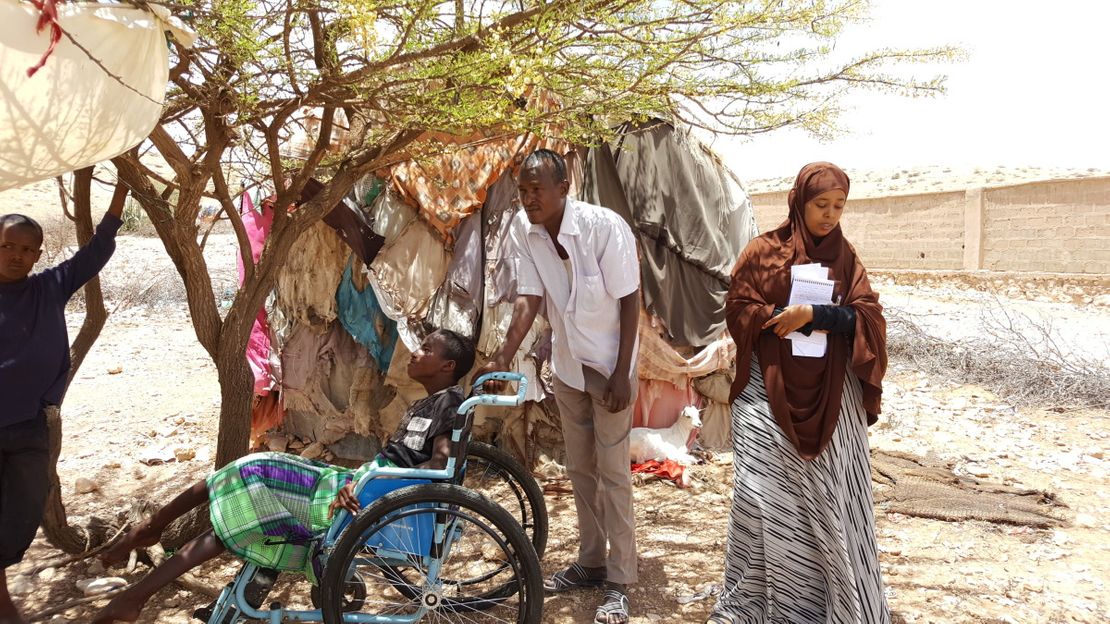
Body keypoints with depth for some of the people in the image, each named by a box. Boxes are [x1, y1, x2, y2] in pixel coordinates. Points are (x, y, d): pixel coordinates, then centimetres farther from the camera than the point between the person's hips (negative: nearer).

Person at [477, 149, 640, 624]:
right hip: (567, 364, 5)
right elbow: (528, 299, -10)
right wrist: (502, 360, -22)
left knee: (612, 473, -1)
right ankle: (590, 562, 31)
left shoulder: (605, 227, -25)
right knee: (579, 469, 15)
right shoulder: (522, 230, -11)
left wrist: (621, 374, -18)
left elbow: (629, 300, -18)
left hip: (608, 364, -5)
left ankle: (618, 581, 11)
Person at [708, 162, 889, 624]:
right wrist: (786, 319, -12)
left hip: (830, 394, 2)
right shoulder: (763, 251, 1)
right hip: (769, 390, -2)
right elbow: (738, 309, -1)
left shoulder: (844, 257, 9)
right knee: (765, 495, -2)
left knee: (830, 495, 4)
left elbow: (868, 317, -1)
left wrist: (813, 315, -15)